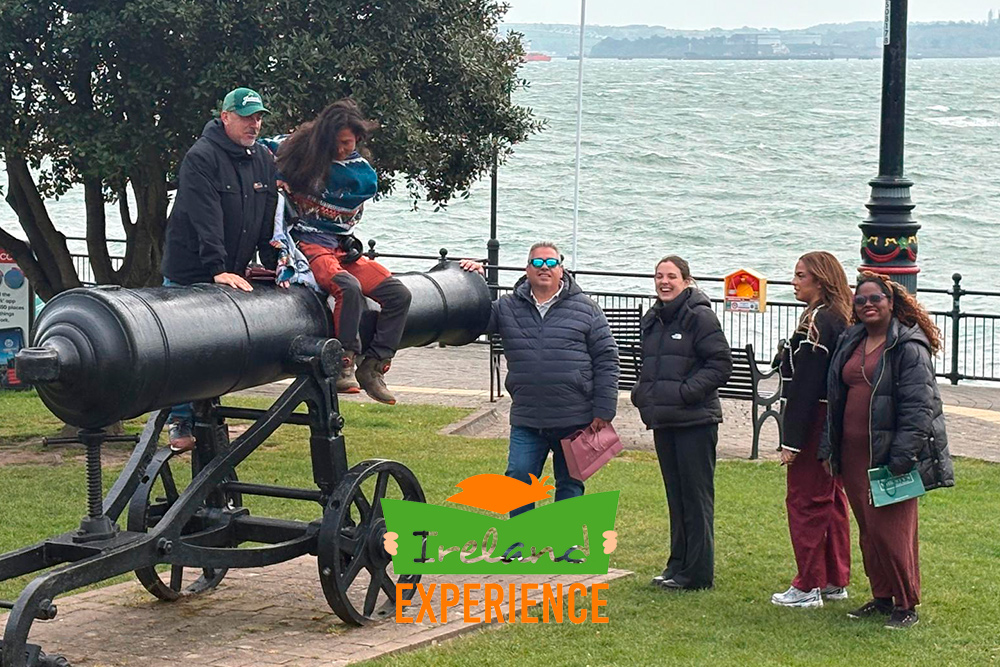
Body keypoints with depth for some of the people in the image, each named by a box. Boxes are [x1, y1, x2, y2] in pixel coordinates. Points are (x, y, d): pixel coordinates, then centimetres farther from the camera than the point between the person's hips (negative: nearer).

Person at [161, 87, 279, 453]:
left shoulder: (264, 161, 10)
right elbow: (204, 221, -22)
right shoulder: (201, 158, -13)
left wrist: (274, 266, 4)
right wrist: (218, 271, -29)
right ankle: (180, 423, 6)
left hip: (231, 274, 6)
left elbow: (270, 220, 13)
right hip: (189, 272, -6)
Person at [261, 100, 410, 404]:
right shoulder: (296, 148, 0)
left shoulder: (364, 175, 4)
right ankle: (343, 364, -24)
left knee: (399, 295, -9)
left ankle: (373, 367, -3)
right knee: (349, 287, -34)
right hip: (308, 244, -5)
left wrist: (291, 184, -8)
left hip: (343, 248, 5)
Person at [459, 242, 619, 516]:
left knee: (570, 485, 10)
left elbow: (606, 361, -1)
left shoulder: (586, 309, 0)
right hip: (526, 421, 1)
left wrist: (603, 413, -6)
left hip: (575, 421, -1)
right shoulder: (507, 307, 6)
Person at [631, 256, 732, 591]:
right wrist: (642, 391, 10)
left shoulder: (700, 317, -9)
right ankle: (678, 564, 22)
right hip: (663, 420, 8)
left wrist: (688, 390, -19)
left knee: (696, 495, -3)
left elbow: (721, 363, -12)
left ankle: (698, 572, 1)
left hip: (695, 421, -8)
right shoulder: (652, 319, 15)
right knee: (676, 495, 14)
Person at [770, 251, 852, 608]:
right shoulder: (843, 319, 11)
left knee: (804, 500, -2)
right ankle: (836, 581, 24)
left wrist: (792, 440, -20)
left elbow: (805, 387, -21)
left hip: (815, 424, -10)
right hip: (838, 425, 10)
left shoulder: (817, 322, -18)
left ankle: (808, 588, 2)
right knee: (832, 499, 16)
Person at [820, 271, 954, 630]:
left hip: (888, 452, -7)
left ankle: (906, 604, 5)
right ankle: (882, 597, 24)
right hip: (854, 453, 7)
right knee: (868, 529, 12)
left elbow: (918, 406, -14)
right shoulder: (850, 343, 15)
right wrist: (830, 447, 16)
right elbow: (835, 398, 20)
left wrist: (903, 455, -19)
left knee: (891, 530, -7)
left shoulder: (909, 347, -9)